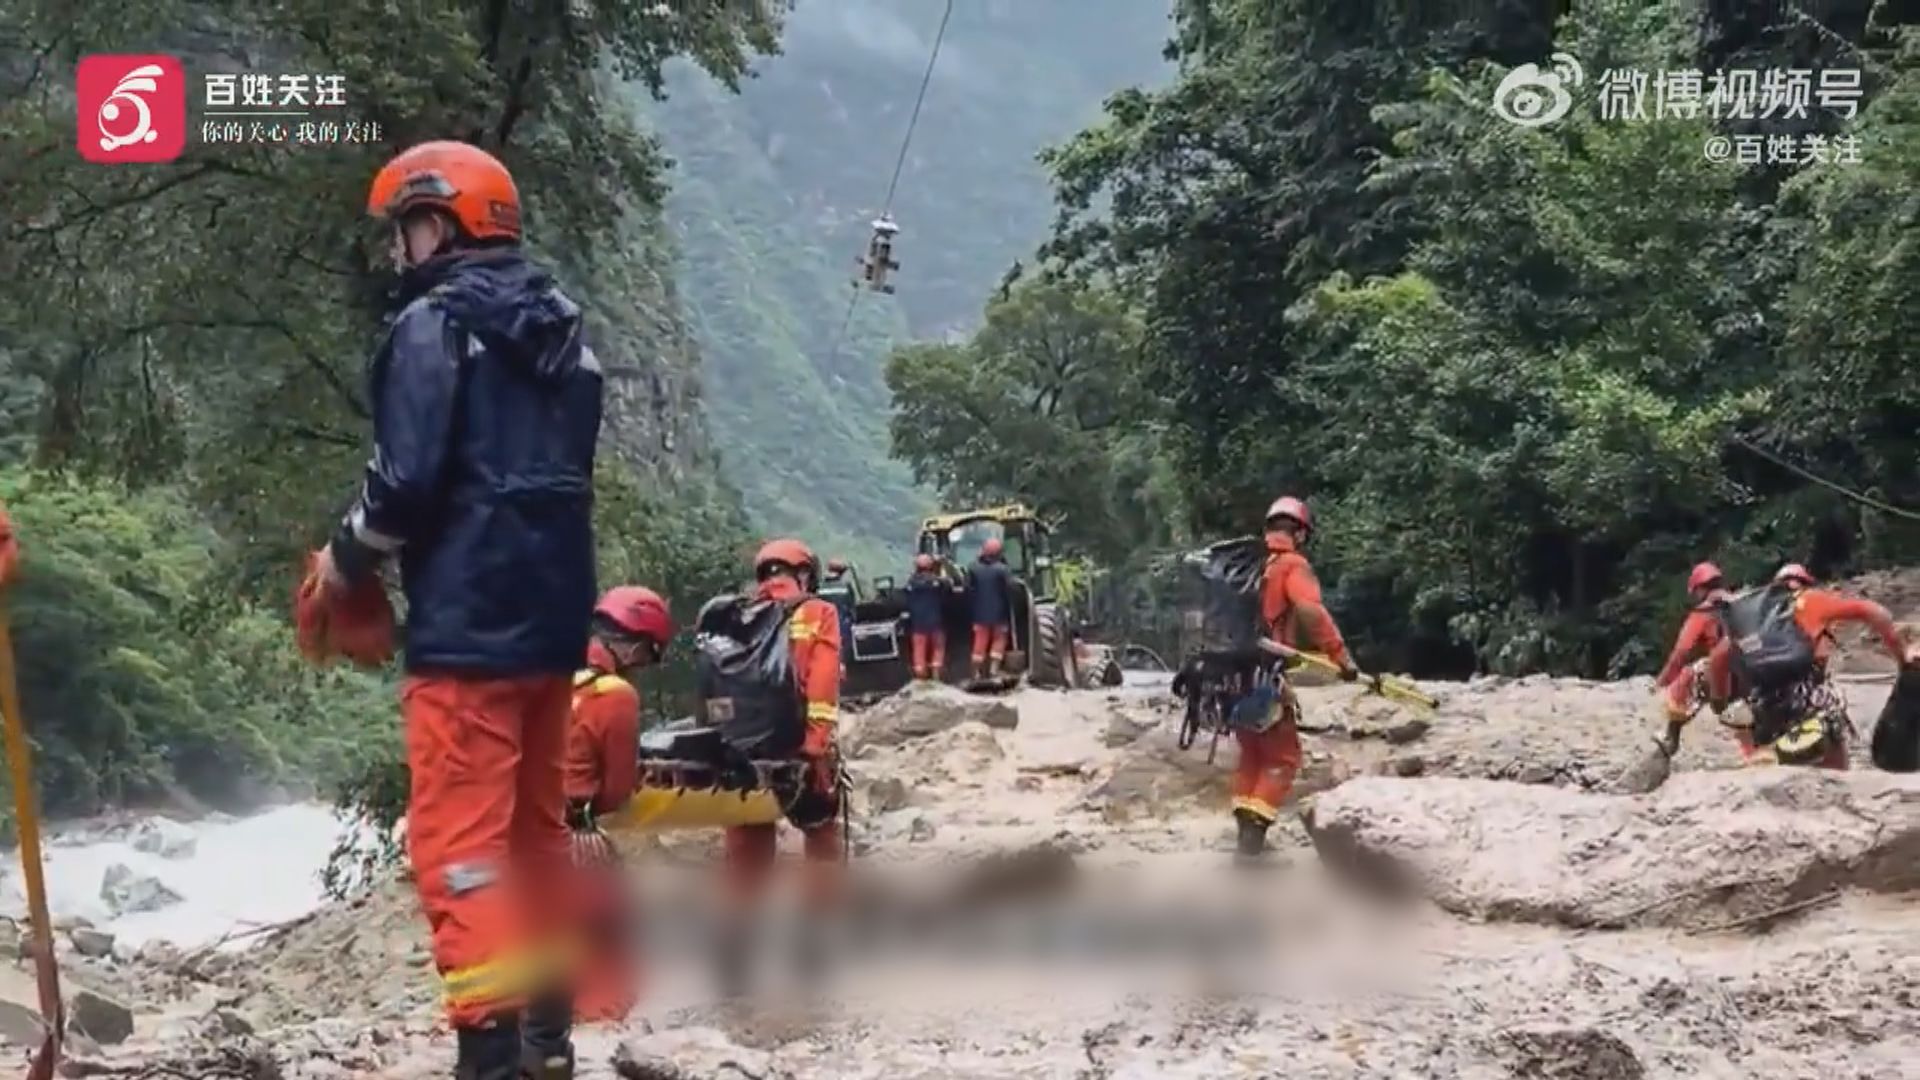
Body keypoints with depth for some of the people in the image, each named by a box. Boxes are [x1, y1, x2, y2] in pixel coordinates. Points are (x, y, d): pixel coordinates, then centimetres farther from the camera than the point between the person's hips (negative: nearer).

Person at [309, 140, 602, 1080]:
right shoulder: (561, 331, 16)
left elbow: (408, 476, -16)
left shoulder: (434, 324, -9)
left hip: (468, 621, -8)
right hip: (555, 613, 8)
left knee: (457, 837, -6)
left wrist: (347, 559, 1)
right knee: (537, 827, 16)